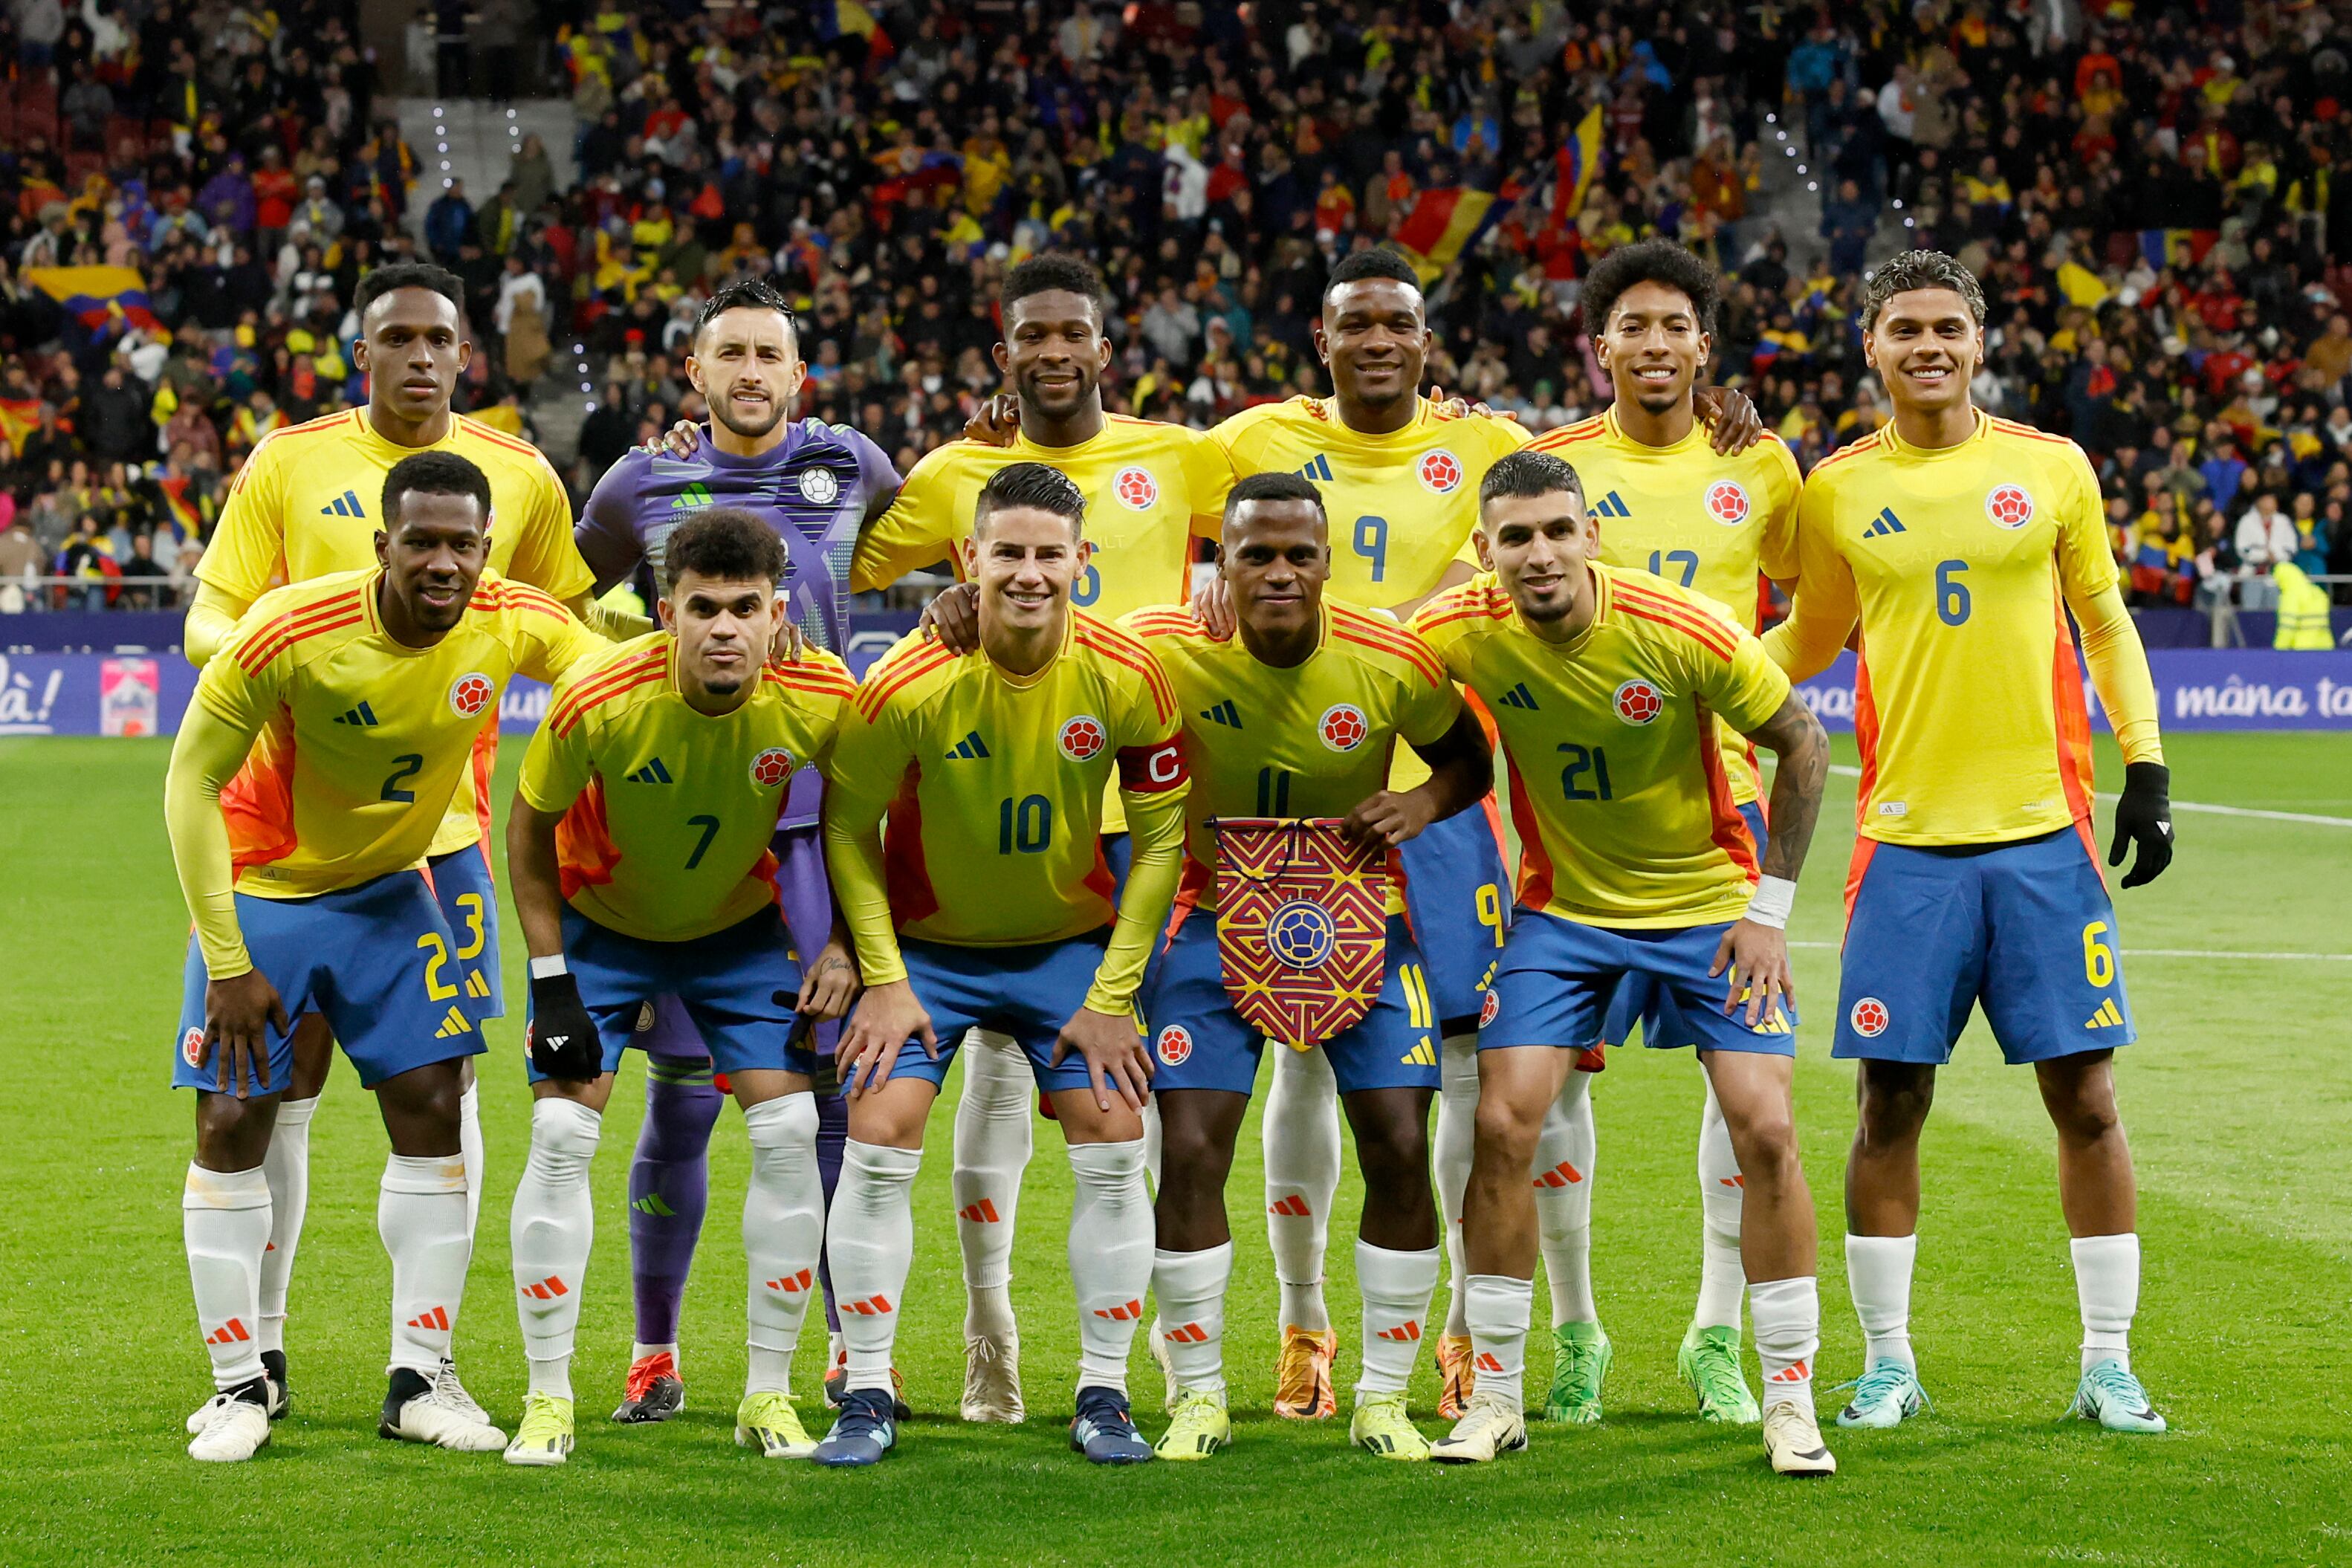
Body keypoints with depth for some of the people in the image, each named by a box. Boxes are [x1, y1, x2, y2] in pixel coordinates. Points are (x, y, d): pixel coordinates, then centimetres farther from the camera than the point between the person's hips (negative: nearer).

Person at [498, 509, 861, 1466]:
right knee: (561, 1134, -12)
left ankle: (768, 1394, 4)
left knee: (788, 1131, -9)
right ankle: (548, 1397, 0)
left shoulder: (820, 698, -25)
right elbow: (530, 827, -13)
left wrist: (837, 945, -13)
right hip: (600, 921, -2)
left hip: (741, 925, 2)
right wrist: (551, 981, -15)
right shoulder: (597, 701, -31)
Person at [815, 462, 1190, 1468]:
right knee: (879, 1139, -13)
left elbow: (1160, 834, -8)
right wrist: (884, 981, -12)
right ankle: (867, 1396, -1)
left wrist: (1112, 997, -9)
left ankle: (1103, 1395, 6)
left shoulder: (1127, 678, -18)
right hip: (927, 943, -1)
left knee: (1113, 1146, -7)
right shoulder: (909, 684, -23)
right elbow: (847, 825, -9)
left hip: (1071, 942, 1)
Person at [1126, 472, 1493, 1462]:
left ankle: (1385, 1400, 9)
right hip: (1220, 916, -1)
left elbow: (1468, 759, 2)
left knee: (1400, 1149, -6)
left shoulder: (1393, 662, -16)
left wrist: (1425, 803, -20)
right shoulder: (1166, 653, -19)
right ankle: (1197, 1396, 7)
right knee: (1189, 1152, -9)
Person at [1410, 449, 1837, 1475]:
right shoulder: (1463, 632, -17)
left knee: (1765, 1129, -11)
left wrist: (1767, 909, -10)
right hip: (1559, 908, 2)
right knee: (1503, 1122, -11)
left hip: (1707, 902, -2)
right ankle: (1495, 1397, 3)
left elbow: (1803, 743, -10)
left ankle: (1790, 1402, 2)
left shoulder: (1683, 629, -23)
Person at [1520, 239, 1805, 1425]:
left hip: (1715, 790, 1)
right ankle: (1574, 1335, 12)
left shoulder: (1757, 467, 7)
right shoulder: (1548, 465, 2)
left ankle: (1718, 1338, 9)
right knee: (1553, 1062, -2)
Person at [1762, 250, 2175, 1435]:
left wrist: (2145, 768, 4)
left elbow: (2104, 623, 11)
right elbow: (1808, 640, 17)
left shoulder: (2052, 468, 4)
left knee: (2083, 1093, 0)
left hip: (2045, 831, 0)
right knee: (1890, 1101, 0)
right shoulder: (1836, 492, 5)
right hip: (1907, 837, 0)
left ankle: (2108, 1363, 9)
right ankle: (1887, 1361, 12)